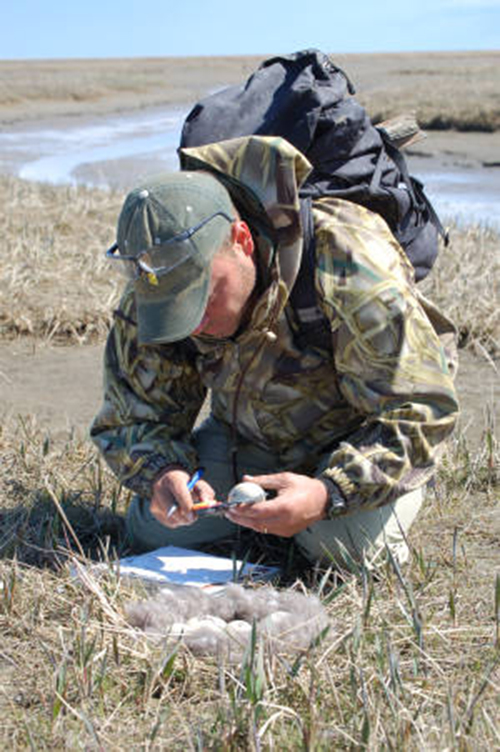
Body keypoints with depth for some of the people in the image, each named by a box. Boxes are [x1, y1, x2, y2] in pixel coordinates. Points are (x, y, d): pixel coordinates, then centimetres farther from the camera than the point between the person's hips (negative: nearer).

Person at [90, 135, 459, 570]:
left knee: (345, 551, -28)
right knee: (152, 531, -9)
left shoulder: (348, 272, -37)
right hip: (247, 435, 5)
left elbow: (420, 414, -31)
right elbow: (131, 419, -11)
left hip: (363, 434, -4)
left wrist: (327, 495, -46)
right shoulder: (150, 296, -22)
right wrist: (161, 473, -36)